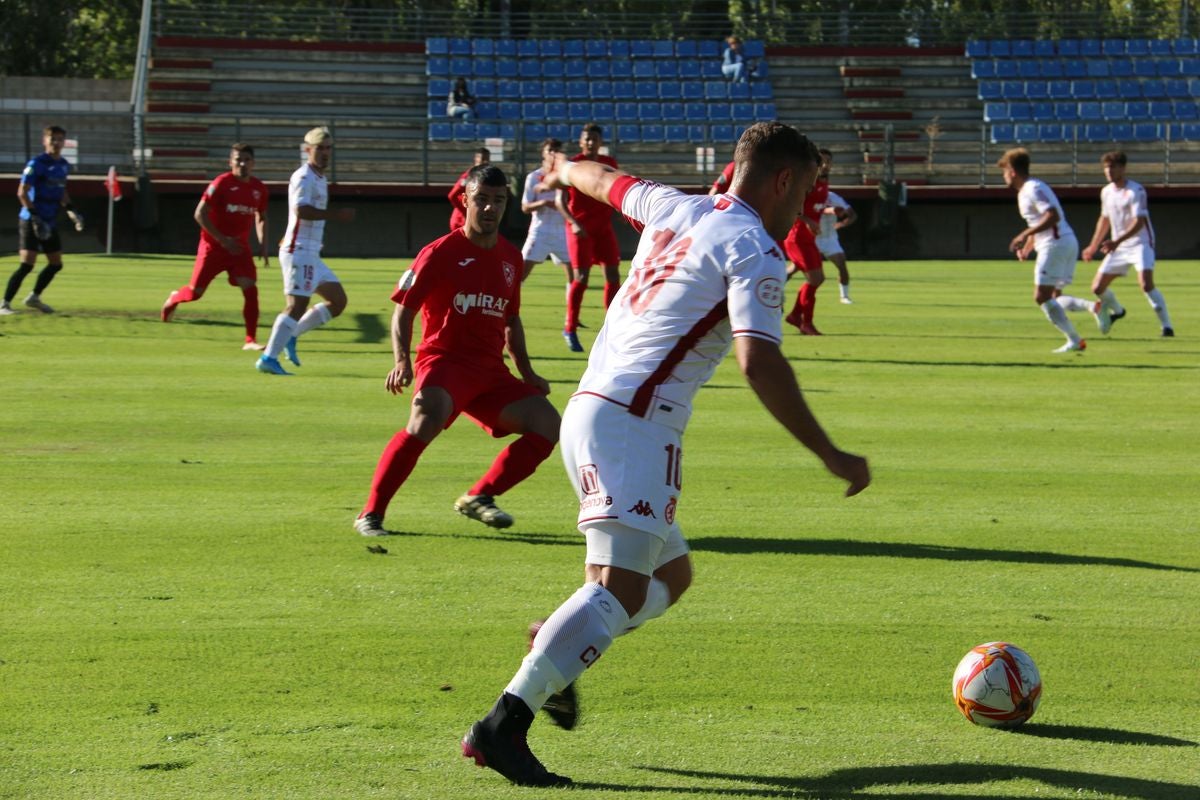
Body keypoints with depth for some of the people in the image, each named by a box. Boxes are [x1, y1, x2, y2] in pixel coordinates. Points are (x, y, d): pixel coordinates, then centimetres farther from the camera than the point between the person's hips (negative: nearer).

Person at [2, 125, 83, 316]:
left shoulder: (64, 166, 10)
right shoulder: (36, 164, -12)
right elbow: (22, 192, -15)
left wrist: (71, 211, 12)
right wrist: (35, 216, -23)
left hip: (50, 222, 8)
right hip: (31, 221, -8)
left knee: (56, 264, 12)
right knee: (27, 264, -13)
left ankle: (34, 297, 30)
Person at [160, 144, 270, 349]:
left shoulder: (259, 189, 2)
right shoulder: (221, 183, -14)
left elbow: (261, 218, 19)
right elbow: (200, 214, -15)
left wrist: (263, 245, 5)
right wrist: (222, 239, -19)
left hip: (240, 247, 3)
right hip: (213, 246, -3)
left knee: (250, 289, -14)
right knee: (195, 292, 3)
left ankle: (251, 340, -10)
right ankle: (174, 298, 40)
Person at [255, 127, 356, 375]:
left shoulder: (320, 179, 20)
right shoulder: (304, 177, -11)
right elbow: (302, 210, -27)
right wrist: (336, 215, -28)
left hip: (311, 255, 10)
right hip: (299, 252, -10)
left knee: (337, 300, 10)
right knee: (297, 305, -15)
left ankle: (290, 336, 12)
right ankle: (269, 358, -17)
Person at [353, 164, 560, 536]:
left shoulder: (511, 257, 13)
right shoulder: (441, 253, -5)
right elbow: (403, 309, -4)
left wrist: (527, 372, 17)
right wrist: (402, 361, -19)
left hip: (491, 371, 6)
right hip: (444, 360, -6)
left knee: (547, 423, -8)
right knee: (427, 418, -35)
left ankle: (479, 497, 4)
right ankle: (371, 514, -25)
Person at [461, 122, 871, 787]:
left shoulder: (676, 209, 16)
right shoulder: (754, 251, -8)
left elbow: (604, 179, 36)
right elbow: (759, 364, -20)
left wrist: (563, 171, 60)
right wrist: (830, 456, -17)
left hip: (590, 409, 10)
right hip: (632, 425, -10)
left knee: (671, 574, 19)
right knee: (621, 588, -19)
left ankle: (555, 648, 3)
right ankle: (503, 727, -29)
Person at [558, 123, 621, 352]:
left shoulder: (609, 163, 7)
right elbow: (560, 200, -13)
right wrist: (573, 222, -26)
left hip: (603, 226, 5)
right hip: (580, 227, -5)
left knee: (613, 275, 3)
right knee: (580, 277, -8)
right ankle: (570, 329, 2)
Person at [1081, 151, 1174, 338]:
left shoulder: (1135, 191, -15)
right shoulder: (1106, 192, 8)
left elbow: (1139, 222, -23)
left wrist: (1117, 241, -33)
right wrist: (1093, 246, 23)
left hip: (1140, 243, -7)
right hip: (1117, 247, 7)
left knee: (1146, 284, -28)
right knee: (1097, 288, 5)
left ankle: (1166, 326, -20)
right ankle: (1116, 311, 37)